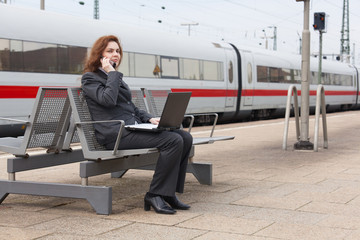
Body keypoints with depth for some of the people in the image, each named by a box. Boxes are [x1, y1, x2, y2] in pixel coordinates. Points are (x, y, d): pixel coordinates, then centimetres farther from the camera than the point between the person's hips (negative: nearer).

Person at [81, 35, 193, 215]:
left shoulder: (115, 77, 28)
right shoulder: (90, 78, 2)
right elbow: (108, 100, -18)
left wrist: (149, 119, 11)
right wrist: (112, 73, -7)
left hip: (134, 127, 9)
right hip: (117, 133, -9)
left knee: (185, 137, -7)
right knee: (173, 141, -25)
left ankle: (168, 193, -5)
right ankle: (155, 195, -18)